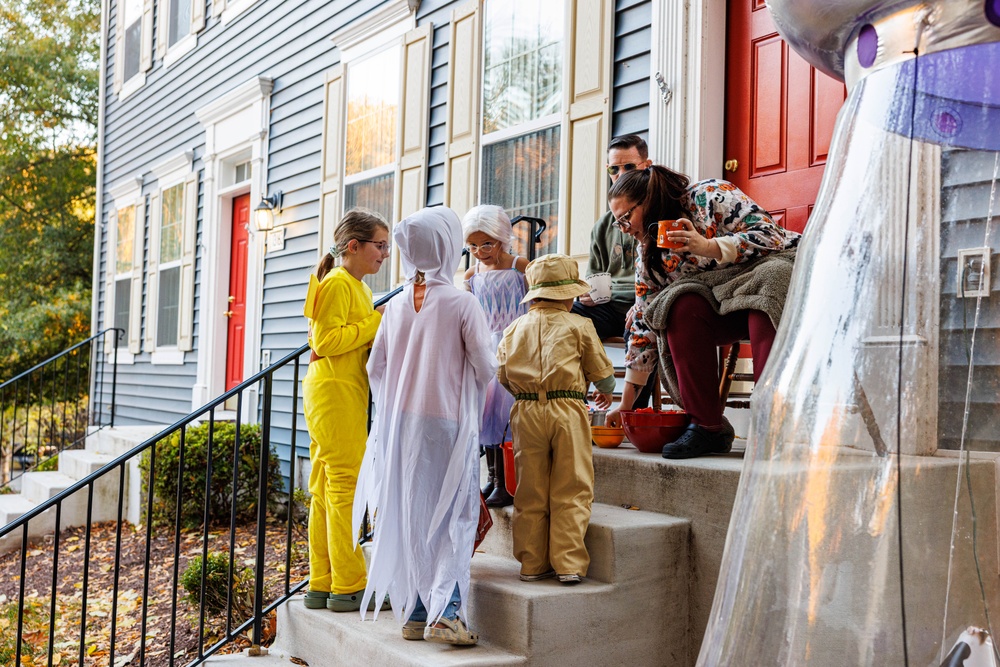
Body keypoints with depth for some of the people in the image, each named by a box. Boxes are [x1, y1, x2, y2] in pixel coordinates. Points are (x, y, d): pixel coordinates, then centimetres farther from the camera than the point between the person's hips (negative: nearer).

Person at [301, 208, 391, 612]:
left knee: (326, 491, 9)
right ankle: (348, 588, -3)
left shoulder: (356, 287, 21)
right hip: (336, 392, -10)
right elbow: (326, 340, -17)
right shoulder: (337, 283, -9)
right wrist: (377, 322, -13)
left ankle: (321, 586, 14)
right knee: (345, 486, -8)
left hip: (343, 392, 10)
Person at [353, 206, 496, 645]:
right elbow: (485, 367, -9)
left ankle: (415, 614, 15)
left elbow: (376, 367, 6)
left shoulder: (397, 305, 4)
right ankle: (444, 612, -6)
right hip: (448, 422, -4)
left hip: (400, 424, 5)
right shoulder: (462, 303, -9)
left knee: (409, 515, 10)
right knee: (454, 516, 3)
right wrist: (473, 393, 13)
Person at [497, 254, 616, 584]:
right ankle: (569, 563, 0)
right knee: (570, 490, 2)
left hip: (526, 412, 4)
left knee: (530, 491, 9)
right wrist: (606, 392, 27)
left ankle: (532, 563, 15)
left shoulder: (516, 327, 10)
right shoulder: (579, 325, 1)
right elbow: (601, 371, 5)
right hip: (567, 411, -3)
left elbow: (502, 374, 11)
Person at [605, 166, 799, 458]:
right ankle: (707, 426, -21)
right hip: (724, 310, 5)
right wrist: (626, 402, 4)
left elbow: (769, 236, -19)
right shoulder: (649, 254, 4)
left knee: (769, 287, -39)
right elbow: (645, 327, 5)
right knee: (681, 307, -25)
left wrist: (708, 247, -30)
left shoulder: (711, 196, -11)